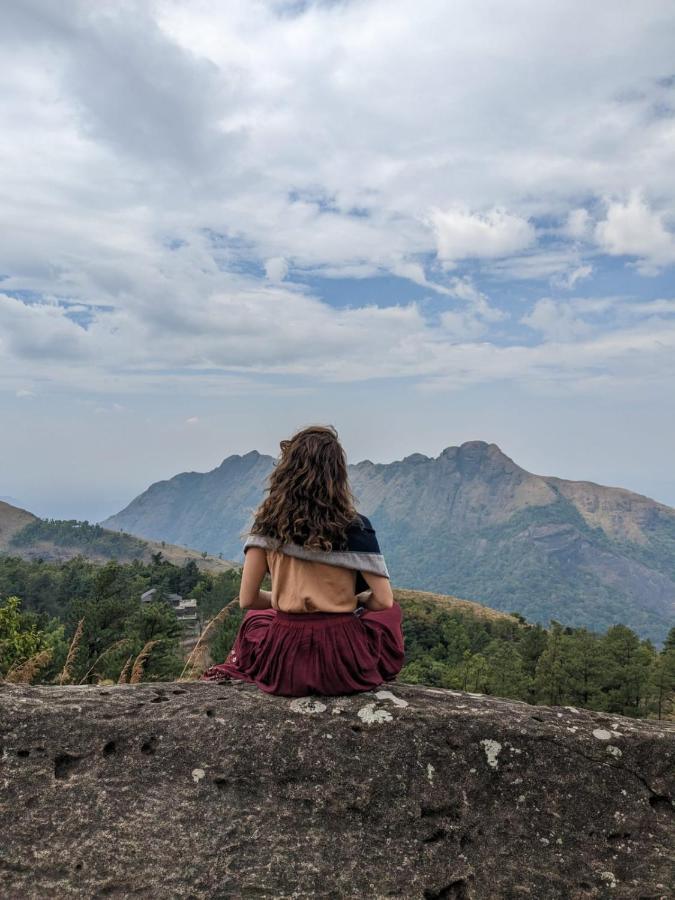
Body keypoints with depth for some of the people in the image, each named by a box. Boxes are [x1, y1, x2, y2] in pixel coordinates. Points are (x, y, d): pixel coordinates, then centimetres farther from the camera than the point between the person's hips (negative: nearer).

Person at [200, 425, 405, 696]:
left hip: (282, 664, 2)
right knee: (391, 611, 30)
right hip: (345, 664, -2)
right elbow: (384, 601, -8)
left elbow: (247, 599, -2)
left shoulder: (268, 522, -5)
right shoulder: (355, 527, -12)